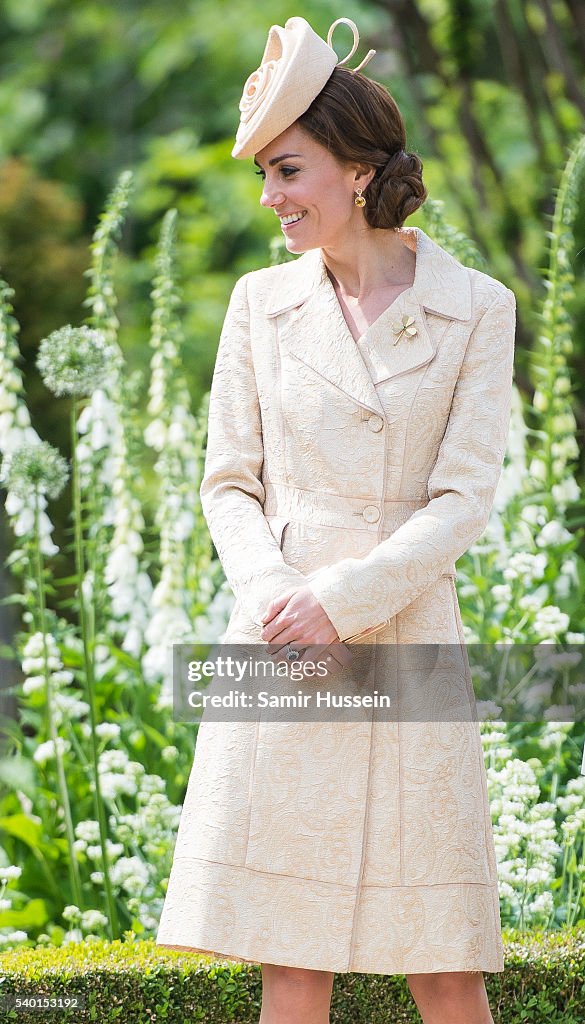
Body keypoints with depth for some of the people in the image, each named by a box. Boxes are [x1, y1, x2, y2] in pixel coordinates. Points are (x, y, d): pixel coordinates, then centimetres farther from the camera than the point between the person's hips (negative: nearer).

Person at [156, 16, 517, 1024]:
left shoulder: (475, 308, 1)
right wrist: (274, 591, -11)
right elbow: (229, 483, 8)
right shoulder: (261, 302, 8)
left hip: (408, 648, -2)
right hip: (278, 650, 2)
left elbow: (463, 500, -4)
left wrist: (342, 596, -15)